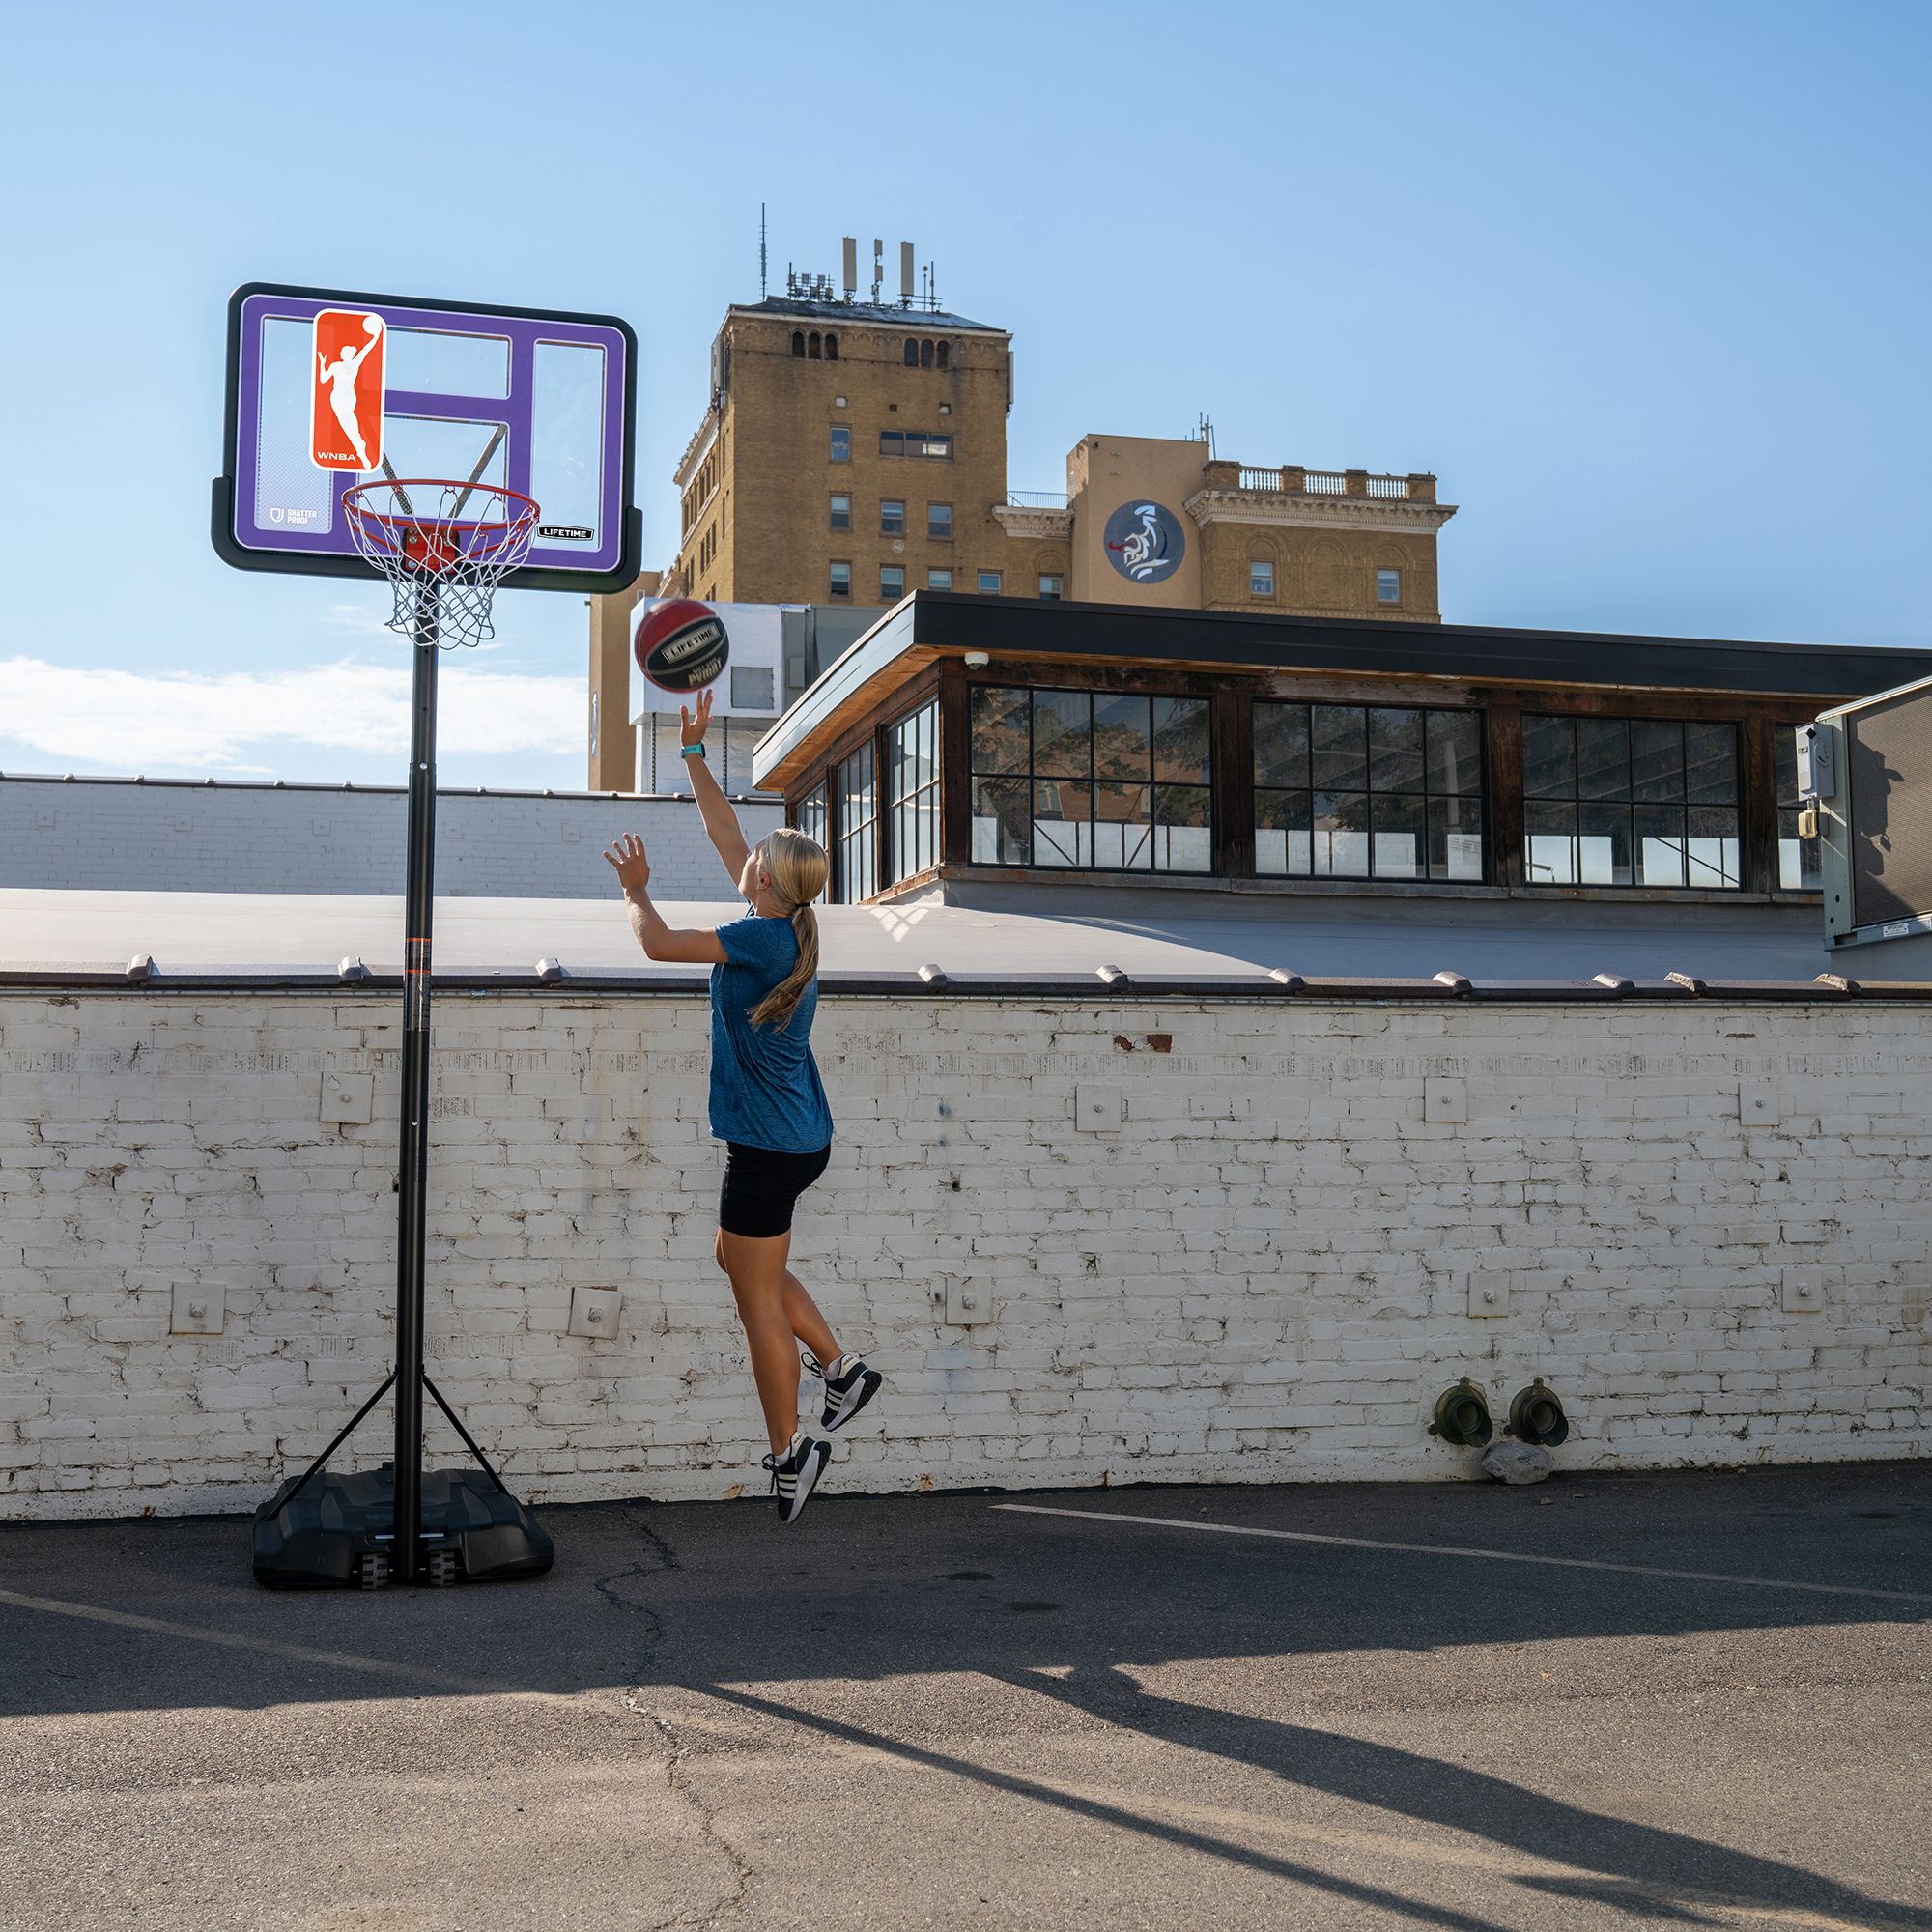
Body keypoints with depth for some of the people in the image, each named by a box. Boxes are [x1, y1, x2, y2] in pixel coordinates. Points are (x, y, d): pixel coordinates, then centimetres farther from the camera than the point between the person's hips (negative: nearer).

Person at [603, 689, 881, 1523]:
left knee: (757, 1296, 2)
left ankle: (791, 1449, 13)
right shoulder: (791, 924, 4)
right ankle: (841, 1369, 25)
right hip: (800, 1136, 9)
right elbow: (724, 830, 14)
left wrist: (637, 890, 4)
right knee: (743, 1260, 25)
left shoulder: (764, 937, -20)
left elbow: (660, 943, -14)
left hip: (768, 1146, -9)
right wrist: (693, 750, 16)